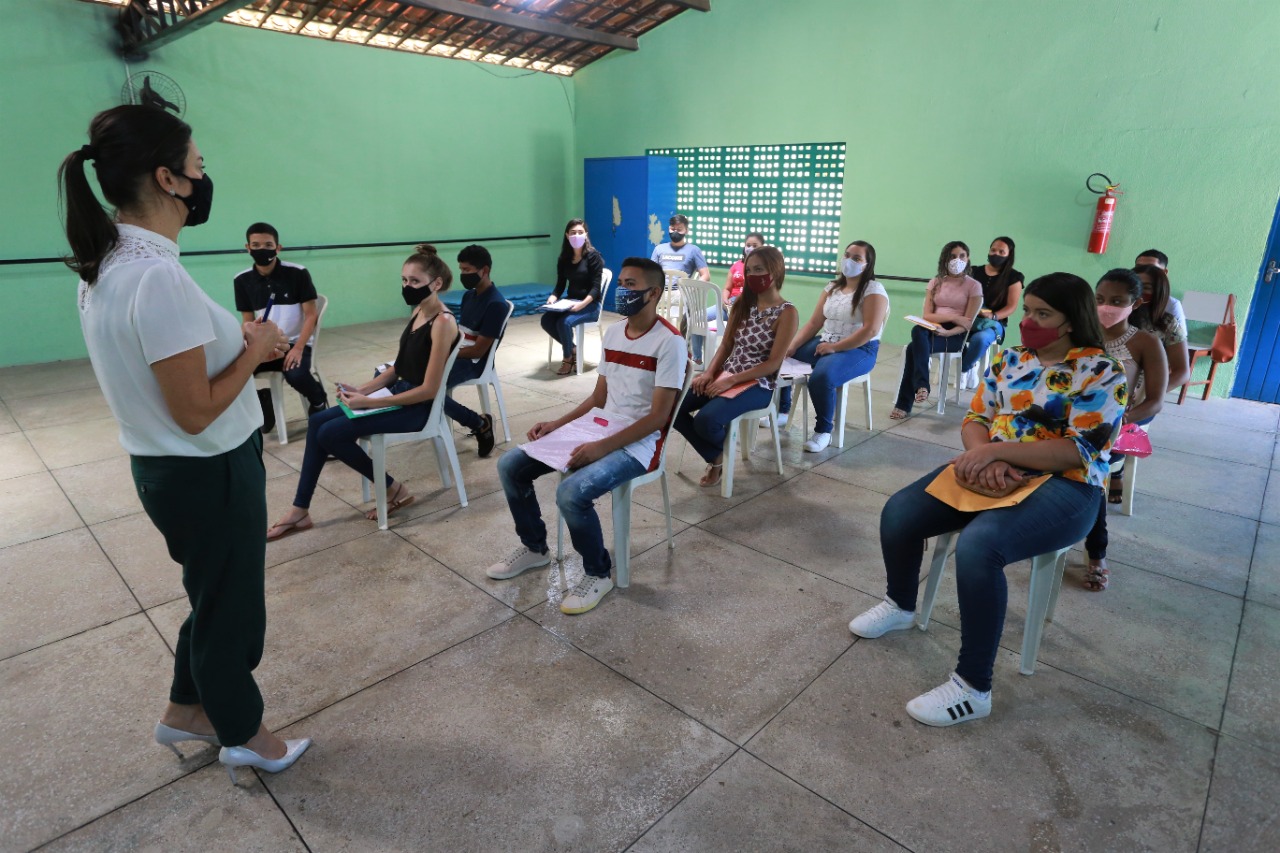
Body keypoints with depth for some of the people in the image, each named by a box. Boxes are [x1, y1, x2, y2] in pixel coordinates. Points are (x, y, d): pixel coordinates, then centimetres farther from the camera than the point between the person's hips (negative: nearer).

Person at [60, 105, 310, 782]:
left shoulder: (107, 264, 3)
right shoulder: (158, 277, -27)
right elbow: (195, 412, -26)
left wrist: (237, 340, 6)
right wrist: (254, 348, -14)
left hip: (165, 468, 9)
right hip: (209, 473, -9)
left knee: (214, 593, 27)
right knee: (231, 604, 12)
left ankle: (186, 710, 46)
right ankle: (242, 735, 36)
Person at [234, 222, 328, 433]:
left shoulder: (298, 273, -7)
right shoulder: (242, 281, 2)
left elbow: (311, 315, -6)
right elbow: (248, 322, 6)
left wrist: (298, 348, -17)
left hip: (295, 343, -3)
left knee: (296, 375, -34)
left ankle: (318, 402, 3)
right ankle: (261, 402, 8)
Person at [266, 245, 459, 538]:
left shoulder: (442, 322, -21)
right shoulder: (418, 311, 8)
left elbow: (429, 390, -23)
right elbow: (398, 368, 13)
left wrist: (369, 402, -21)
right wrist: (362, 390, -2)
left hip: (418, 407, -9)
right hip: (398, 393, 9)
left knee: (331, 434, -14)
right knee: (317, 422, 2)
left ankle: (393, 489, 4)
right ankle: (299, 511, 8)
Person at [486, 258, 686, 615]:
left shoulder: (670, 342, -15)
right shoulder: (612, 333, 10)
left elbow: (658, 416, -19)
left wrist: (602, 447, -25)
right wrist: (557, 423, 1)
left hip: (638, 444, -8)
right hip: (598, 431, 8)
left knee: (571, 492, -32)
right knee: (510, 465, 0)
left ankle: (598, 573, -5)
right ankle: (534, 547, 19)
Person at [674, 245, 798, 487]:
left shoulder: (787, 313, -9)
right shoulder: (742, 303, 10)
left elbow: (773, 363, -13)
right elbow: (726, 345, 11)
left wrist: (731, 381, -19)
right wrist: (709, 373, -7)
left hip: (758, 384, -6)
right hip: (724, 375, 6)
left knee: (706, 420, -32)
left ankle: (722, 449, 8)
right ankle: (715, 456, 4)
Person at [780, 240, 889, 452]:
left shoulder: (874, 290, -8)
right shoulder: (832, 288, 12)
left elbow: (870, 330, -19)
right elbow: (813, 323, 9)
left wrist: (835, 347, -21)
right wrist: (792, 345, -5)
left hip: (859, 350, -7)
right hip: (825, 343, 8)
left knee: (821, 377, -35)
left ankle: (824, 431, -15)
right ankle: (782, 410, 15)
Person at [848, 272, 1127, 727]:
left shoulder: (1101, 373, -7)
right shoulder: (1010, 359, 11)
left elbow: (1079, 451, -17)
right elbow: (976, 417, 8)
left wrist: (995, 450, -24)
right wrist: (984, 457, -15)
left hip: (1062, 486, -6)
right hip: (994, 473, 7)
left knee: (977, 545, -34)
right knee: (898, 513, -11)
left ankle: (973, 687, -21)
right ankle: (900, 605, 18)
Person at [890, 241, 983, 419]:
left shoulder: (973, 286, 2)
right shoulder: (935, 282, 12)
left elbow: (967, 324, -6)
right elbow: (926, 315, 1)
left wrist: (947, 332, -24)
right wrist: (952, 317, -13)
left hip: (956, 335, -3)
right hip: (933, 330, 4)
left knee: (913, 347, -31)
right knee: (917, 330, -35)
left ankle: (904, 404, -28)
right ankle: (921, 385, -34)